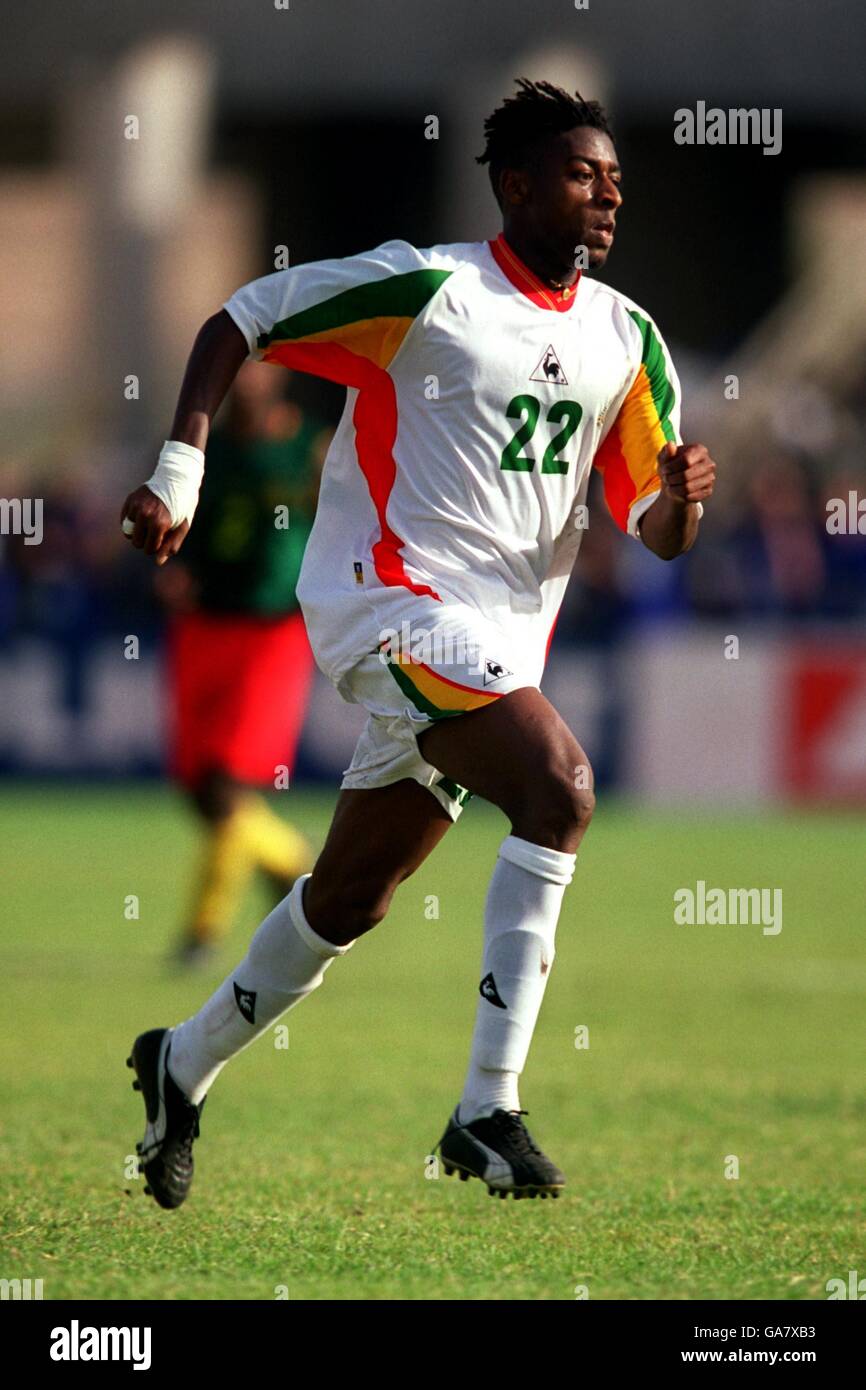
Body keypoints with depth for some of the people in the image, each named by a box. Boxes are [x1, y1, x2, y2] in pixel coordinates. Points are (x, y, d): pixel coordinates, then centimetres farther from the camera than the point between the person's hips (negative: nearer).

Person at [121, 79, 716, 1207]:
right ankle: (488, 1109, -26)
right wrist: (180, 472, -9)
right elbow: (237, 322, 0)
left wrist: (680, 500, -13)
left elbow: (655, 534, 11)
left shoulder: (626, 339, 9)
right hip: (391, 597, -7)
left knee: (351, 900, 15)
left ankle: (182, 1066, 37)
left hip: (503, 638, 7)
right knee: (560, 785, -27)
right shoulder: (424, 289, -9)